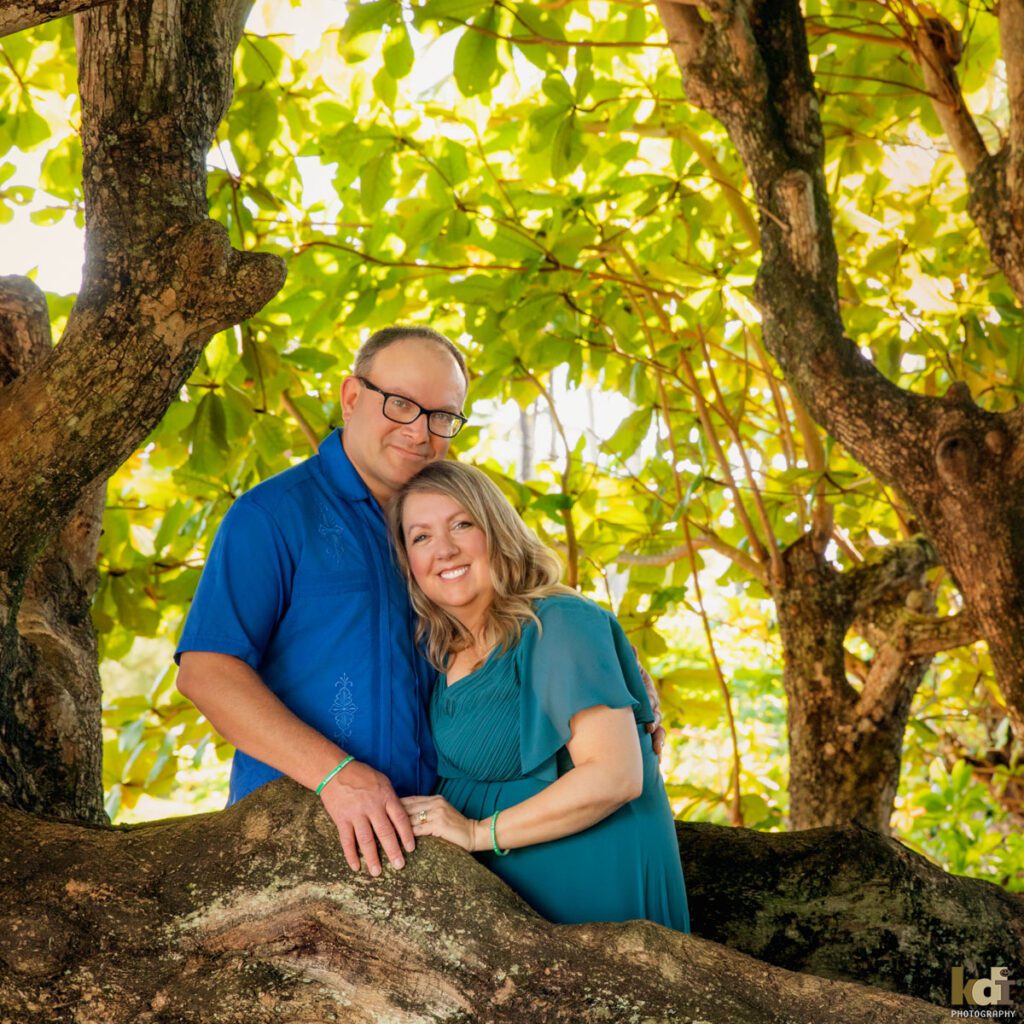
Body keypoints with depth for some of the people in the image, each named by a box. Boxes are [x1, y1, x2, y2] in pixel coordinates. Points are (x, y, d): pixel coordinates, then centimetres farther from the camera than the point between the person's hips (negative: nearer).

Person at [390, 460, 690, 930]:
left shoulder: (561, 626, -16)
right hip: (497, 889, 6)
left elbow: (614, 777, -24)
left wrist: (478, 832, -21)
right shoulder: (438, 649, 6)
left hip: (587, 890, -6)